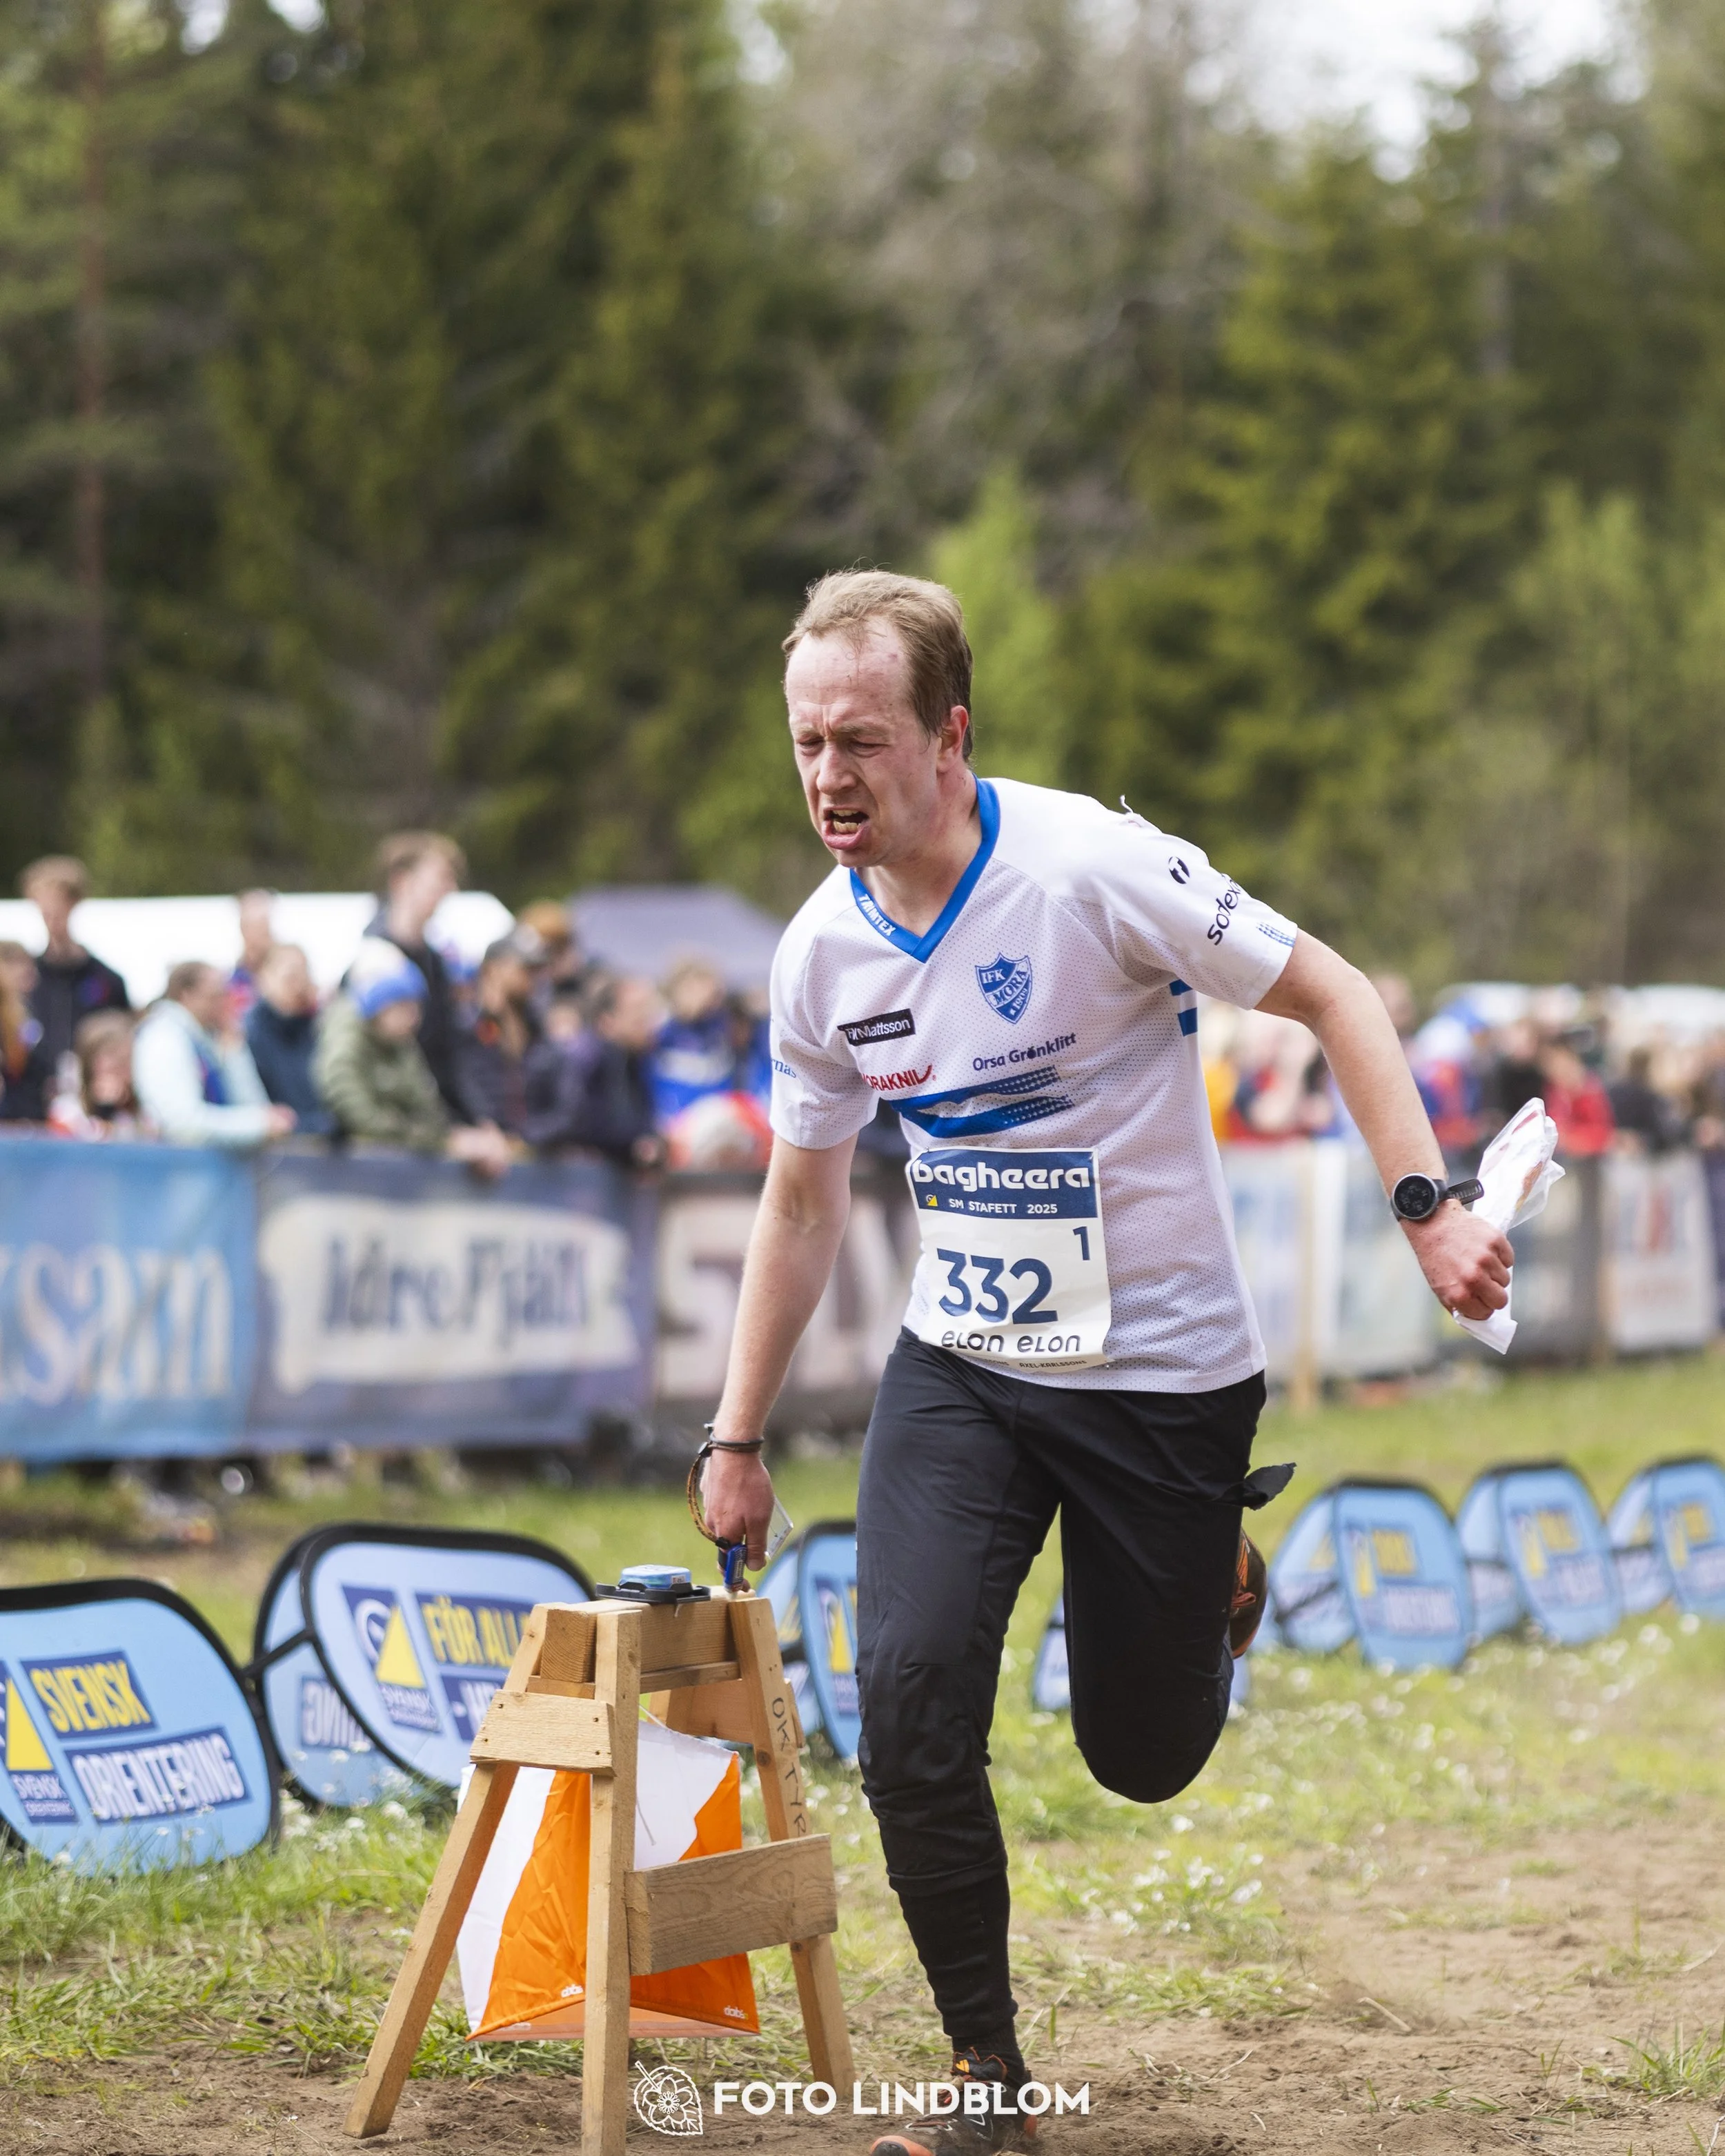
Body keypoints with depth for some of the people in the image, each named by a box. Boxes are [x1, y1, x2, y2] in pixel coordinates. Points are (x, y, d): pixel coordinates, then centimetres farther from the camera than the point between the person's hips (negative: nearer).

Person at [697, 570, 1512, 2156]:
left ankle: (1217, 1577, 41)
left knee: (1142, 1755, 6)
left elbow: (1334, 998, -12)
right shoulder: (825, 952, -3)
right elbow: (804, 1201, 11)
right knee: (911, 1702, -15)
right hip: (961, 1370, 4)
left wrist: (1427, 1208, -24)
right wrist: (739, 1438, 14)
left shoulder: (1093, 867, -19)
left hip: (1165, 1372, -4)